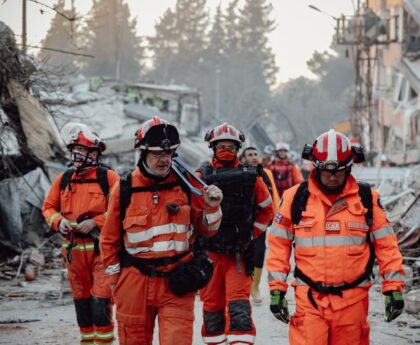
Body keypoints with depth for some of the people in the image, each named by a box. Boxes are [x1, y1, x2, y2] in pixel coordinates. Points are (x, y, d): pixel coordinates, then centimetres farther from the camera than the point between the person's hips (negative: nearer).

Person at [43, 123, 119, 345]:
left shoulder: (108, 178, -5)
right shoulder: (63, 180, 9)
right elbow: (48, 207, 16)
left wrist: (95, 222, -18)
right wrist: (58, 221, -5)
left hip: (101, 249, -5)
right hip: (74, 249, 5)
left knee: (100, 301, -10)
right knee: (81, 301, 12)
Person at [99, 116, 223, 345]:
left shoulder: (186, 185, 0)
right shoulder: (125, 190, -2)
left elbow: (206, 230, 8)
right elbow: (110, 238, 8)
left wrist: (211, 207, -11)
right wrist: (114, 278, 10)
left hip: (177, 282, -1)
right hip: (135, 282, 1)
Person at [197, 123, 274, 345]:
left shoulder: (251, 178, 3)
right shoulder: (201, 177, -1)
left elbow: (266, 209, 16)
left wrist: (251, 233, 9)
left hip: (239, 254, -1)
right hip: (209, 253, 1)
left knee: (239, 307, -10)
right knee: (212, 305, 9)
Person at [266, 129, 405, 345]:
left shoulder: (367, 198, 3)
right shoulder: (295, 198, 2)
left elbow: (386, 244, 6)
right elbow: (278, 244, 6)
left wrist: (393, 288, 2)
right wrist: (277, 289, 2)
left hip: (352, 300, 1)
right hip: (310, 299, -1)